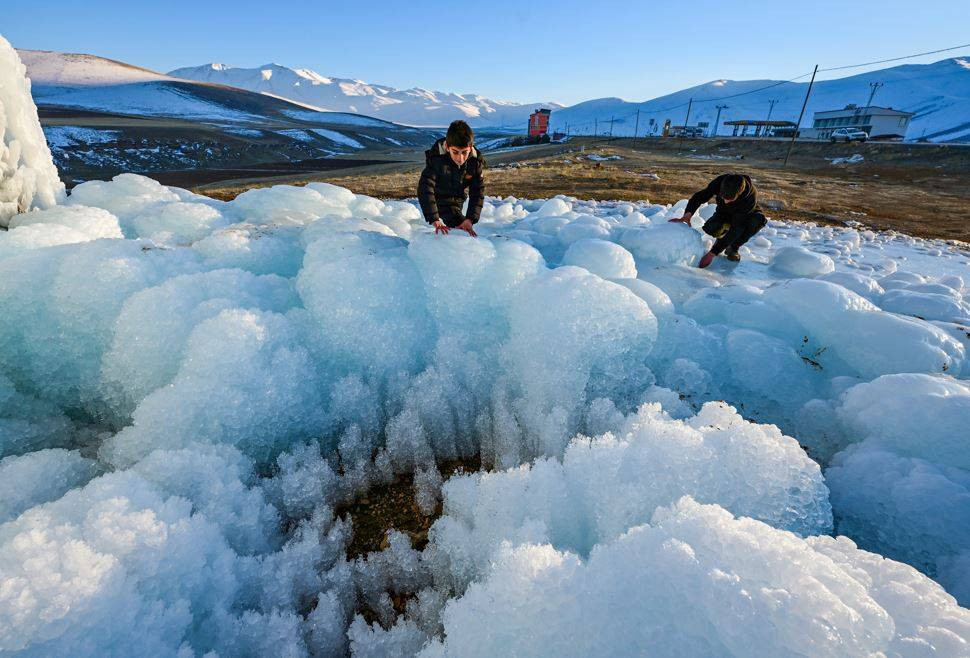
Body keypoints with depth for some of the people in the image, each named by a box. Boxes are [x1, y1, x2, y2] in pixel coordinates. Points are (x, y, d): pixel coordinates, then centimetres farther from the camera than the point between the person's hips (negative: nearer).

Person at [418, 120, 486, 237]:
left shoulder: (477, 162, -26)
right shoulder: (436, 158, -36)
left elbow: (478, 192, -22)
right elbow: (425, 189, -42)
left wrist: (470, 219, -35)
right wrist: (435, 221, -52)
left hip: (458, 199, 4)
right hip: (438, 198, -3)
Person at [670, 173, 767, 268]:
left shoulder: (751, 196, -39)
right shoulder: (720, 181, -33)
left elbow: (735, 229, -41)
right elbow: (700, 196, -21)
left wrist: (712, 253, -47)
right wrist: (687, 214, -44)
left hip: (746, 214, -1)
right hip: (724, 213, 2)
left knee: (759, 219, -36)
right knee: (710, 228, -32)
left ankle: (733, 247, -12)